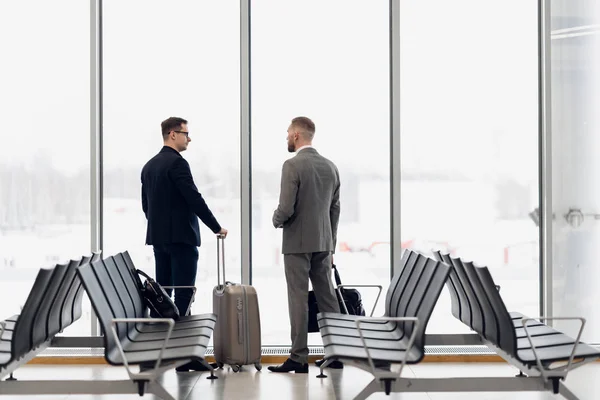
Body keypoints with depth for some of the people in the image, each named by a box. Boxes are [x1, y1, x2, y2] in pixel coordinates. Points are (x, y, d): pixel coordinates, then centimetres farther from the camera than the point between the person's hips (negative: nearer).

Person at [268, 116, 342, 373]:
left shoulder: (292, 166, -12)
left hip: (298, 242, -6)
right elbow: (335, 209, 13)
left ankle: (299, 357, 0)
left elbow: (286, 208, -18)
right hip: (323, 243, 6)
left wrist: (276, 220, 4)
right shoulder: (330, 167, 9)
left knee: (299, 300, -3)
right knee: (327, 297, 10)